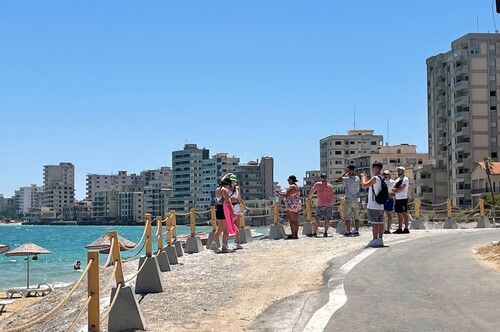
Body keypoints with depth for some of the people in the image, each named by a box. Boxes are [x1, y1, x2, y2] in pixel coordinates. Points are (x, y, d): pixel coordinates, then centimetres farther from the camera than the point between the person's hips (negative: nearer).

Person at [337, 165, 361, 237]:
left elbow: (339, 178, 3)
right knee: (356, 217, 8)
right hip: (356, 200, 5)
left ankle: (348, 232, -2)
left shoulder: (347, 179, -13)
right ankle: (356, 231, 10)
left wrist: (346, 173, 2)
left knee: (347, 217, 0)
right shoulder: (357, 178, 1)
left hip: (348, 200, -4)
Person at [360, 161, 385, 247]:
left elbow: (364, 186, -16)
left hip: (373, 206, -9)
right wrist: (366, 178, 26)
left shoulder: (375, 178, -13)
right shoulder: (381, 178, 16)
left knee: (374, 223, -6)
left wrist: (363, 177, 0)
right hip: (381, 205, 9)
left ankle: (375, 240, -6)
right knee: (380, 222, 7)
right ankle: (380, 240, 9)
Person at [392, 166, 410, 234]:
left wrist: (395, 191, -4)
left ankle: (406, 229, -5)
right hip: (397, 199, 8)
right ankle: (400, 228, 10)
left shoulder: (405, 179, -7)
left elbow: (401, 189, -17)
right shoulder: (397, 180, 19)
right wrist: (397, 189, -8)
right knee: (399, 213, 8)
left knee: (404, 213, -7)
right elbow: (393, 189, 12)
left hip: (403, 198, -8)